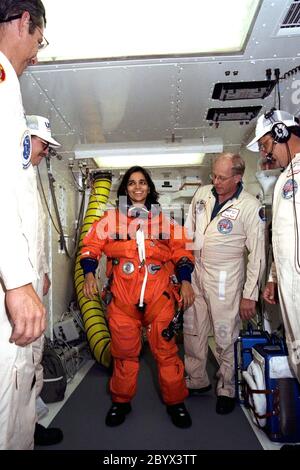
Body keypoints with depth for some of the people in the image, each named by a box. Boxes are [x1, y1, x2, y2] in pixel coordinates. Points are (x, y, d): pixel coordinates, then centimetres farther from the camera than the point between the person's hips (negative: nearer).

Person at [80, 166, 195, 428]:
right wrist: (89, 274, -6)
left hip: (160, 294, 0)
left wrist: (185, 281, 0)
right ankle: (121, 401, 31)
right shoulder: (112, 218, 12)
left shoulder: (164, 219, 13)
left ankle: (175, 401, 24)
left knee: (166, 349, 4)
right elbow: (92, 246, 9)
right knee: (124, 351, 10)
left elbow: (180, 250, 10)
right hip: (122, 295, 0)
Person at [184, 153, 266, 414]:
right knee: (192, 332, 15)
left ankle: (227, 389, 29)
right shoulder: (202, 194, 3)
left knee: (225, 337, 6)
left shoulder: (250, 206, -12)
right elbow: (188, 232, 11)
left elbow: (257, 254, -10)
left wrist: (250, 295, -11)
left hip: (225, 280, -5)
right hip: (195, 275, 5)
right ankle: (196, 381, 36)